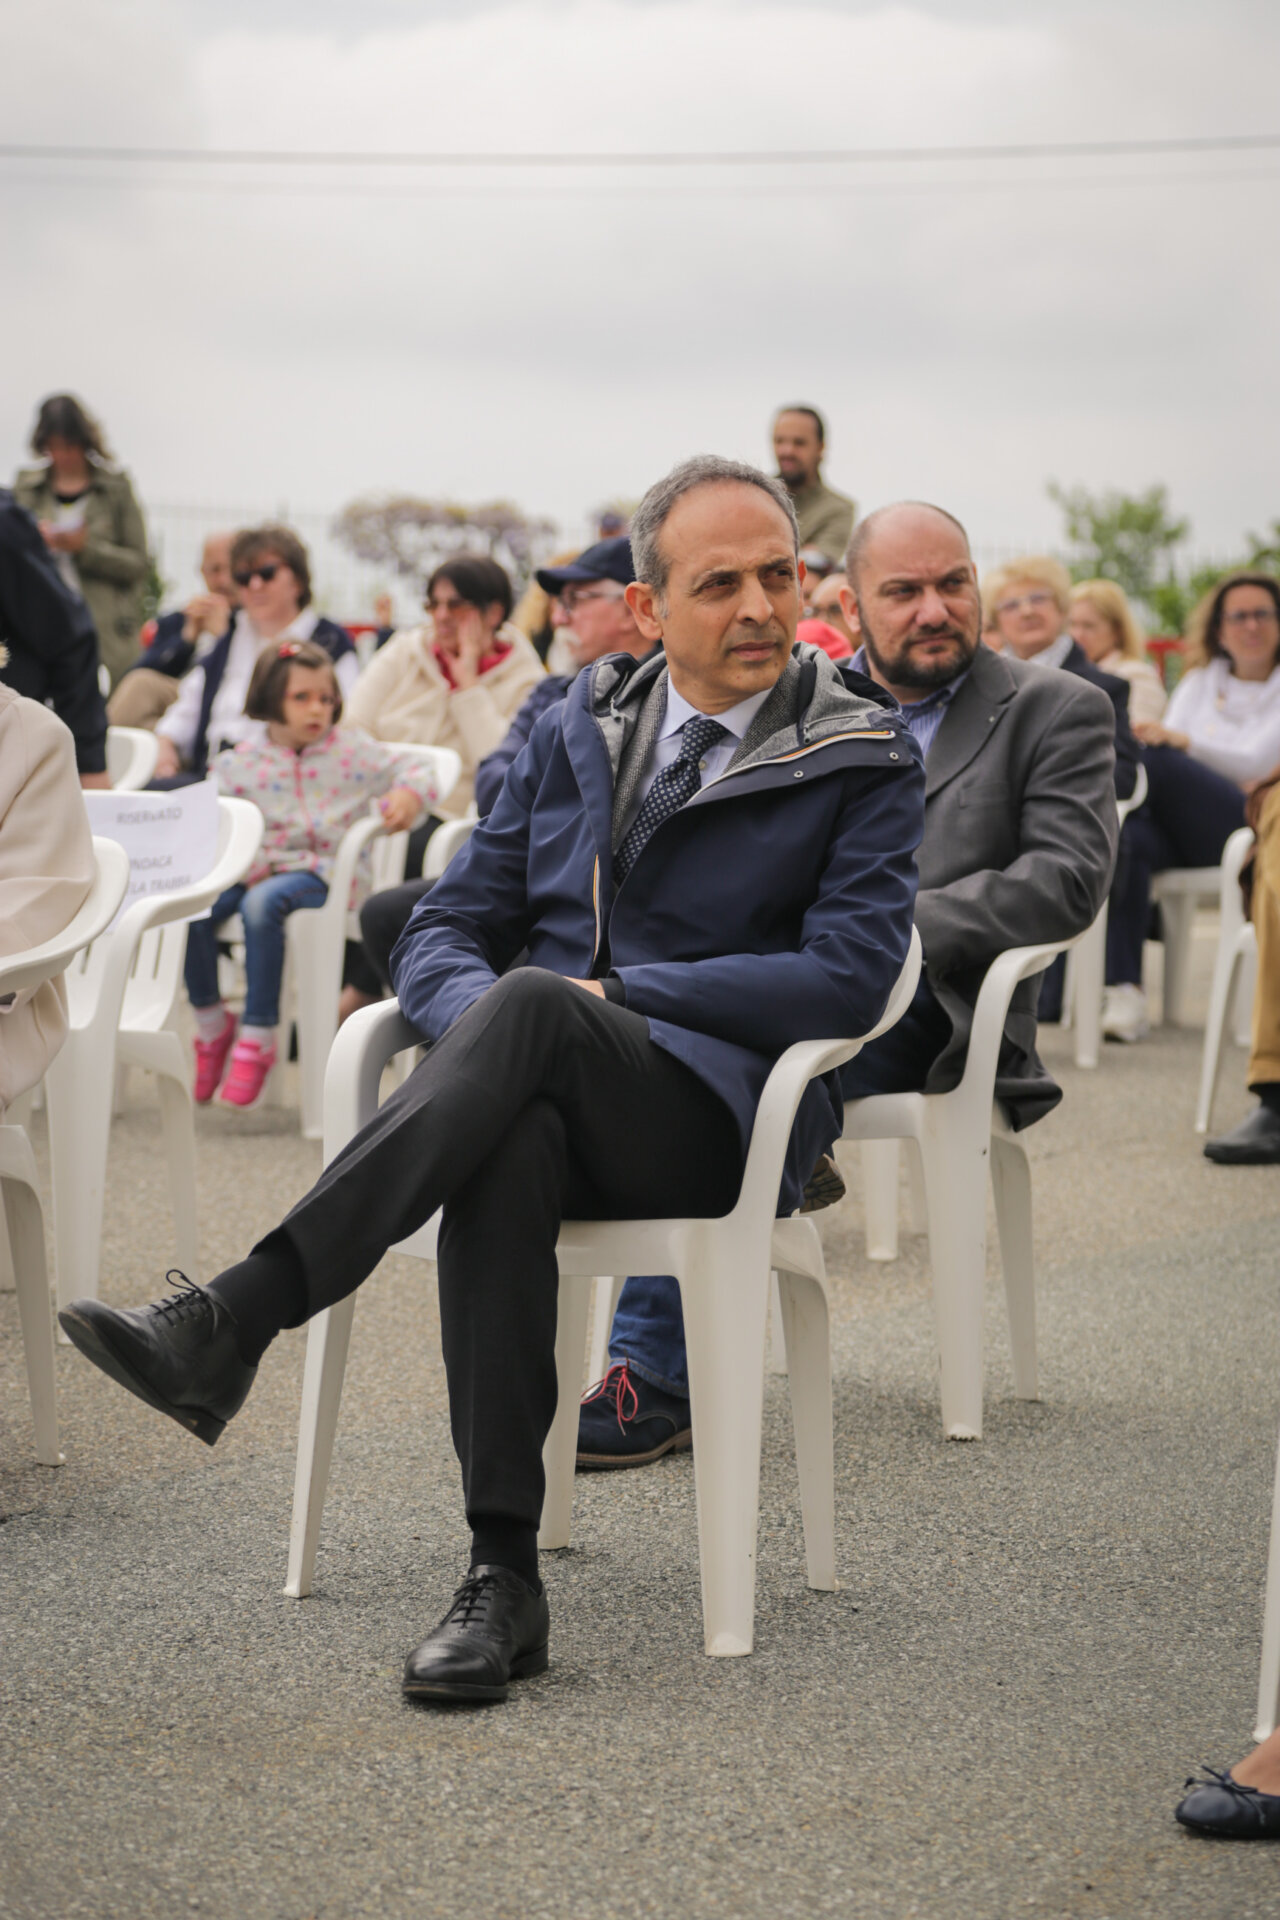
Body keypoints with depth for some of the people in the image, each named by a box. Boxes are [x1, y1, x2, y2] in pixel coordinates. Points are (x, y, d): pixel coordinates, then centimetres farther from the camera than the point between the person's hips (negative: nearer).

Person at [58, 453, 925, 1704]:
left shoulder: (865, 757, 4)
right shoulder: (581, 727, 16)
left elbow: (851, 975, -8)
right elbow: (445, 928, 15)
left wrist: (614, 997, -12)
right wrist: (478, 1025, -10)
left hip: (719, 1114, -3)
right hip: (546, 1094, 3)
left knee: (531, 1008, -35)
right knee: (506, 1145, -37)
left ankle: (232, 1320, -43)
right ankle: (502, 1576, -38)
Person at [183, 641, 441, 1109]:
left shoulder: (350, 752, 6)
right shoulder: (240, 762, 7)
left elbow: (411, 771, 8)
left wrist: (408, 796, -16)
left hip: (319, 871, -3)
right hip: (257, 870, 3)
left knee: (262, 904, -36)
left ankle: (258, 1036, -26)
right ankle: (210, 1022, -2)